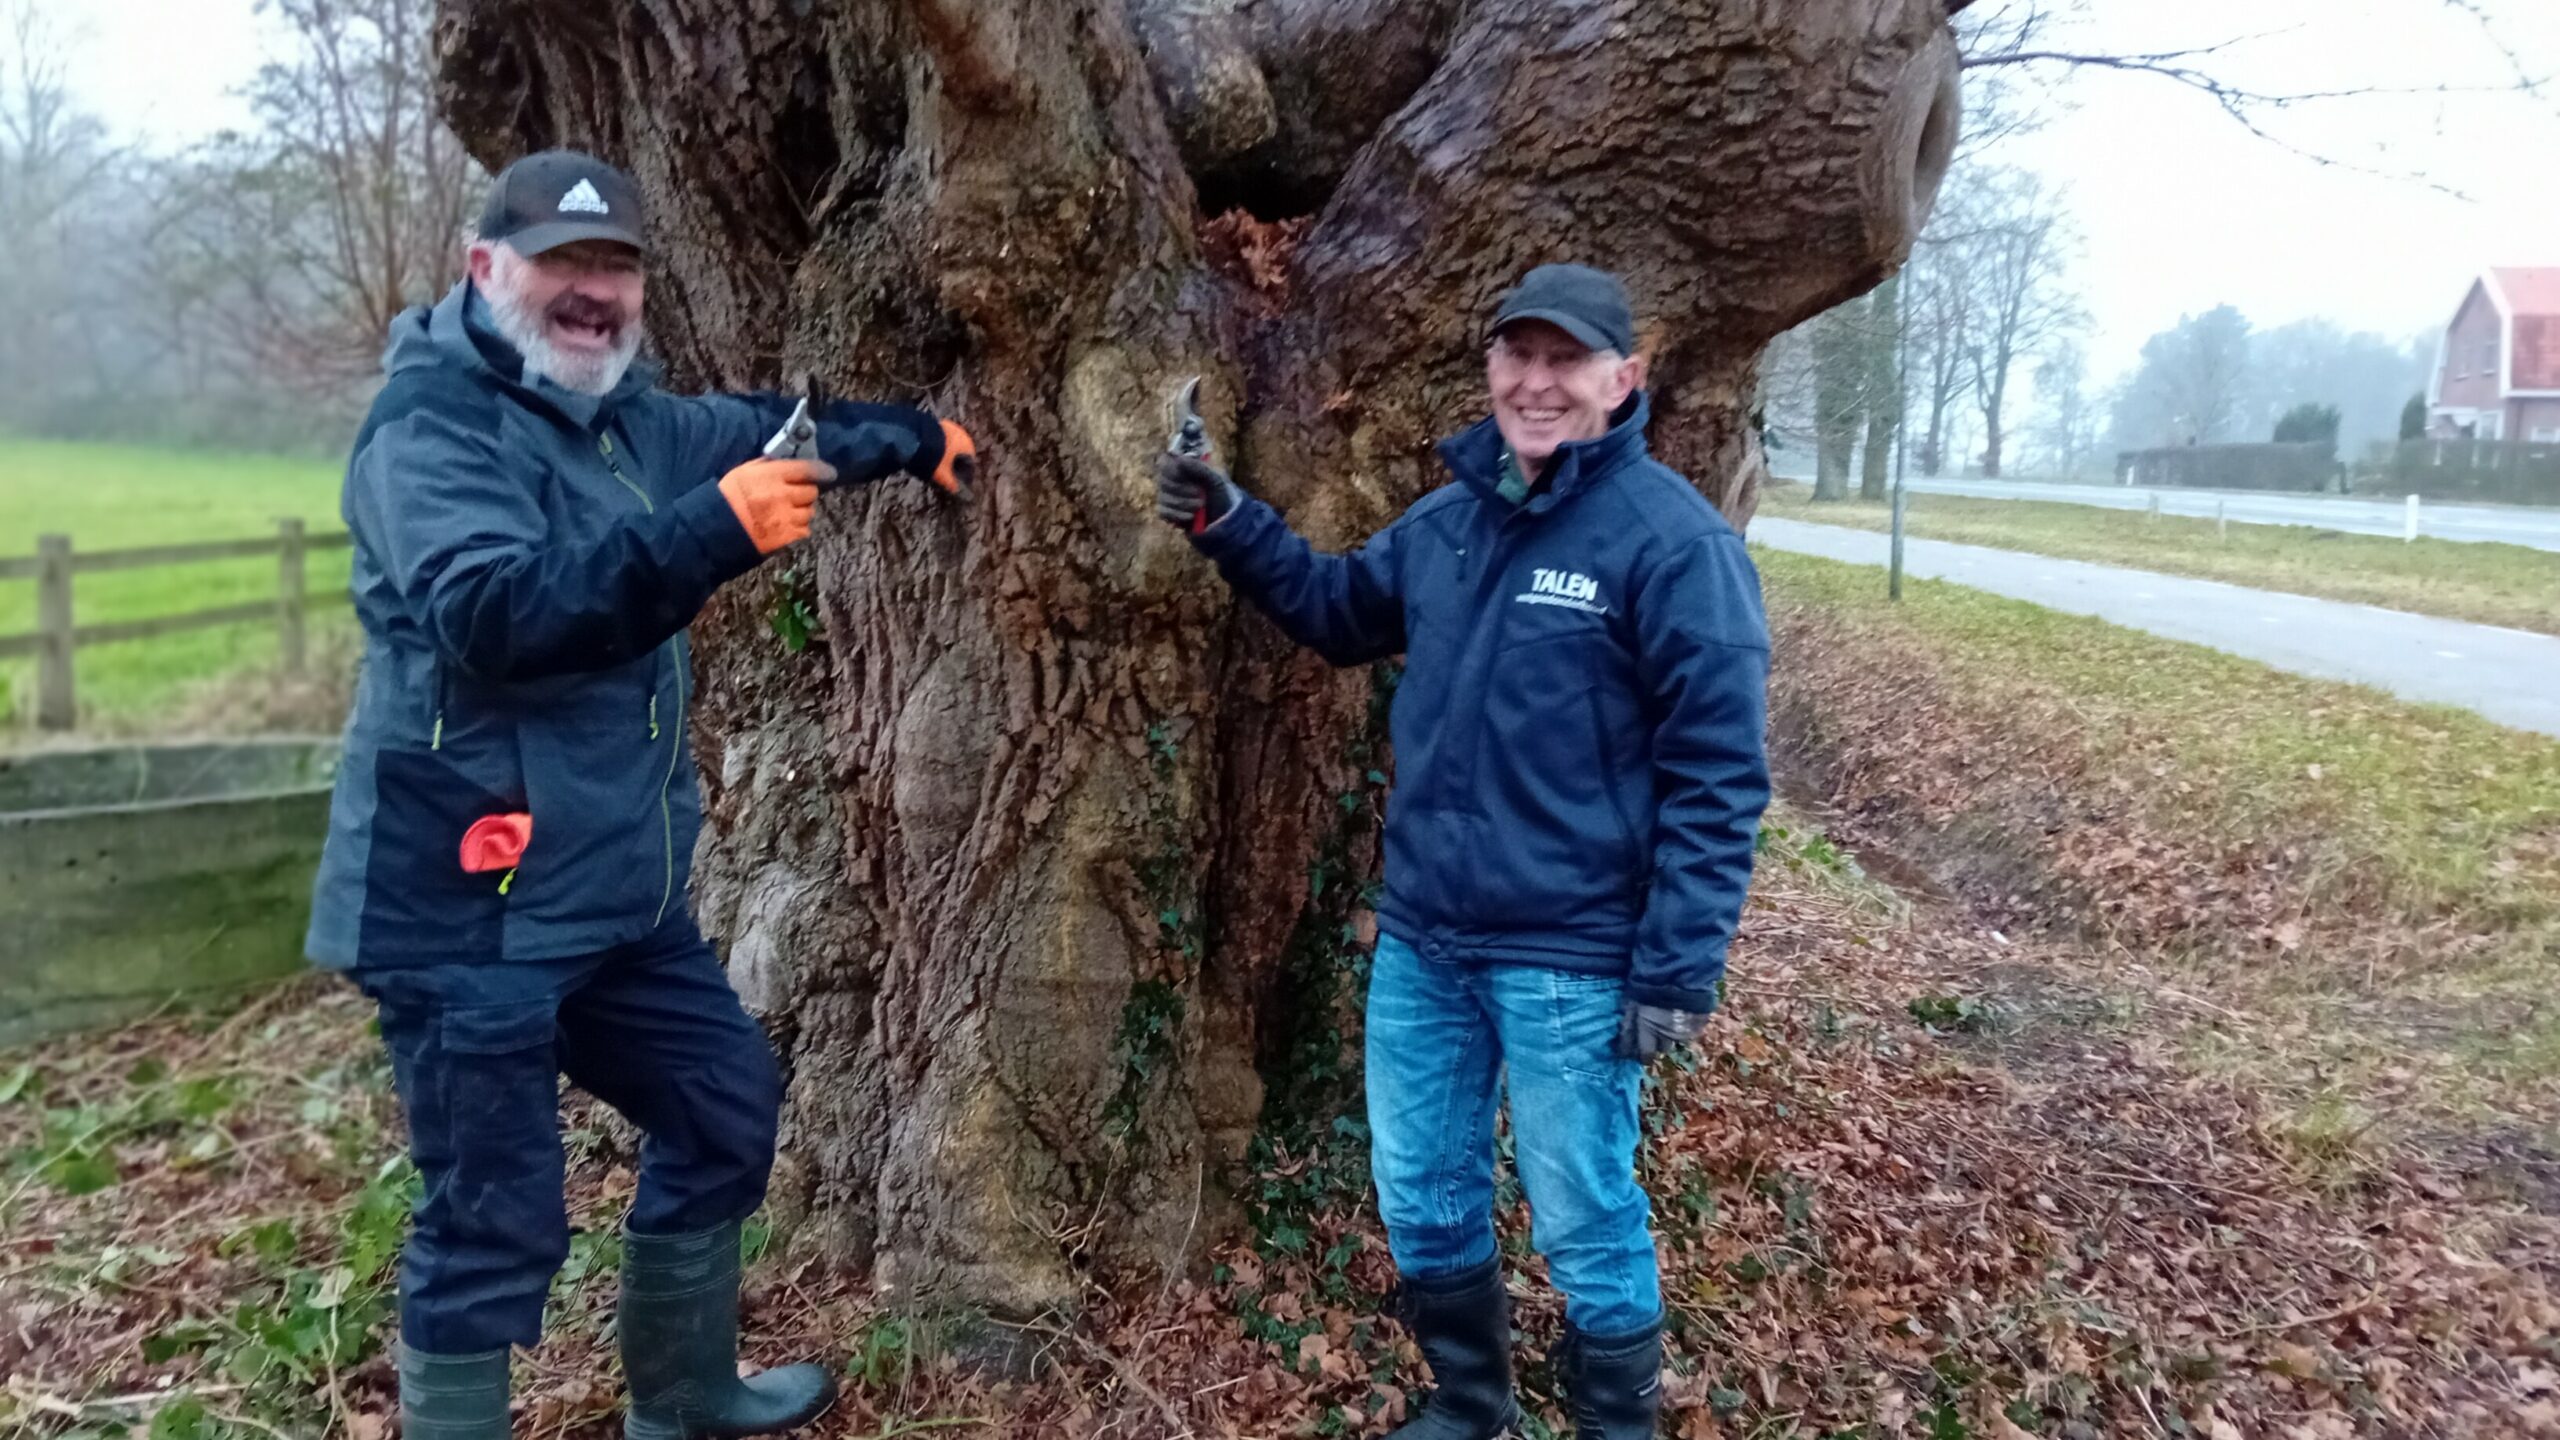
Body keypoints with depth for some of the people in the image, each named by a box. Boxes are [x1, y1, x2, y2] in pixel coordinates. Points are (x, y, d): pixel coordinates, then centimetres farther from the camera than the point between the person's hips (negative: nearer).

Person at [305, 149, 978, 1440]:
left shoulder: (618, 416, 12)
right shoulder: (431, 425, -16)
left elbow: (760, 429, 32)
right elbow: (491, 609, -34)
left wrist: (910, 437, 35)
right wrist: (712, 531, -39)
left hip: (614, 886, 10)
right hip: (471, 900, -10)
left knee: (726, 1105, 21)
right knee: (494, 1219, -3)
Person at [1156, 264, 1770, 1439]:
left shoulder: (1673, 541, -15)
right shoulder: (1449, 519, 6)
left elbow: (1719, 775, -16)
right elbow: (1339, 608, 24)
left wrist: (1677, 972, -19)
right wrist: (1230, 526, 8)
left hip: (1570, 963, -7)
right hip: (1419, 940, 7)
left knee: (1583, 1226, 9)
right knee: (1421, 1194, 19)